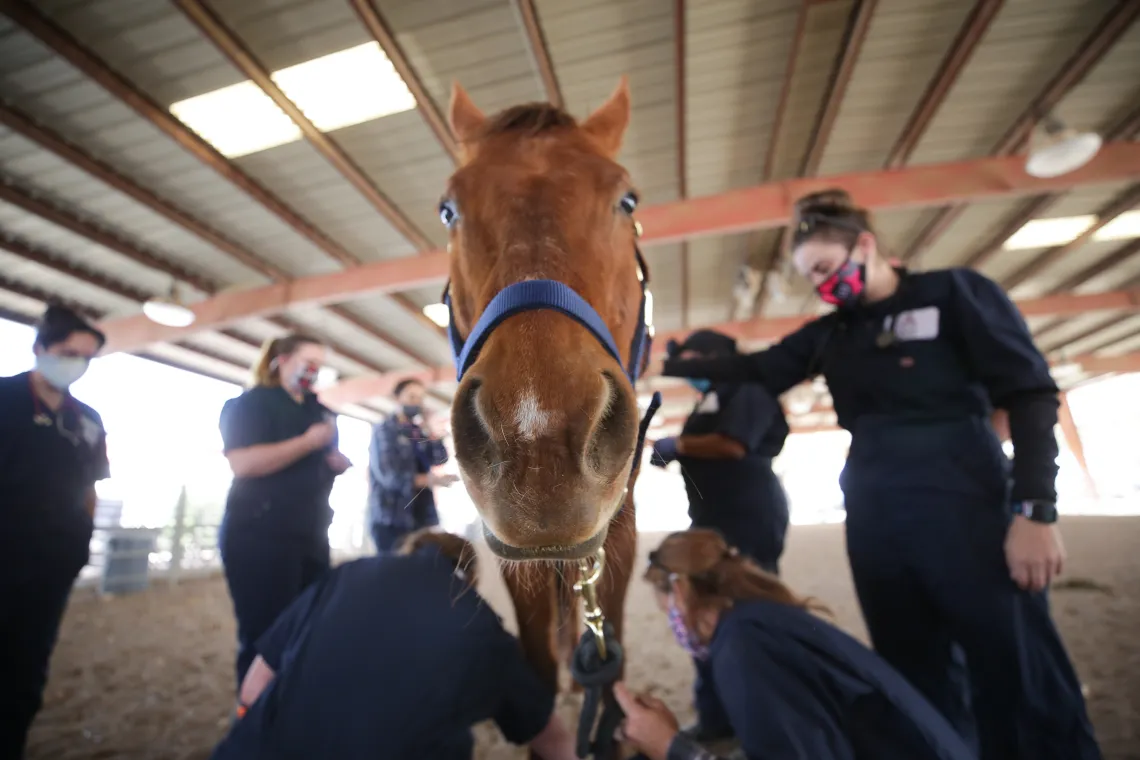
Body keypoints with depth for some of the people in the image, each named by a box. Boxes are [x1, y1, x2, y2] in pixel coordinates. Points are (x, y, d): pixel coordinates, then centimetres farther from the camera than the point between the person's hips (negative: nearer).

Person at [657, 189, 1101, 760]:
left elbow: (1031, 396, -4)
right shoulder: (829, 334, 14)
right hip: (873, 517, 5)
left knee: (1020, 680, 0)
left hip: (966, 506, -4)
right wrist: (667, 364, 9)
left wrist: (1034, 511, -13)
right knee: (916, 677, 13)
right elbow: (756, 370, 15)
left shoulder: (956, 293, 1)